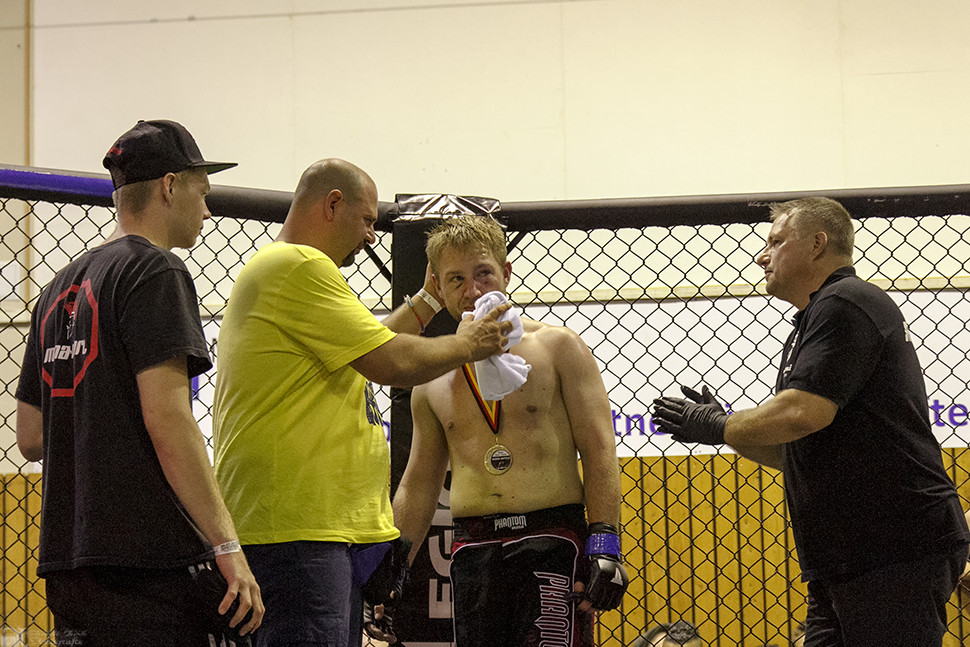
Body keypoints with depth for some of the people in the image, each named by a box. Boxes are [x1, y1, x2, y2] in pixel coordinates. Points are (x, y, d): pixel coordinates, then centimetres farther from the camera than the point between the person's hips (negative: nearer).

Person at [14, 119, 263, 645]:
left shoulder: (60, 289, 19)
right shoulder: (155, 272, -7)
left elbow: (30, 438, 19)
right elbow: (167, 419, -17)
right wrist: (227, 545, -18)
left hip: (67, 561, 9)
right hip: (153, 560, -9)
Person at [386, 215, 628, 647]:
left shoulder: (556, 347, 4)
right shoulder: (432, 381, 14)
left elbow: (599, 451, 0)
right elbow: (418, 488, 20)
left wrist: (605, 546, -11)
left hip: (551, 537, -4)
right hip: (473, 551, 4)